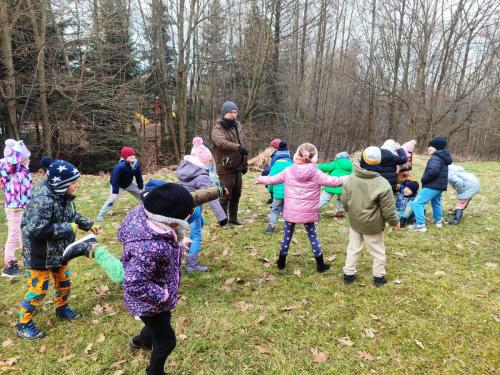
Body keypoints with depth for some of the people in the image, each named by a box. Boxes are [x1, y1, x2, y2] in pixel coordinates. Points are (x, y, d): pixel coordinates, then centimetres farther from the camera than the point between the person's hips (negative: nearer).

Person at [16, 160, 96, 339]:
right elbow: (36, 230, -34)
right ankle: (23, 324, 25)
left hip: (59, 252, 9)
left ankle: (62, 308, 47)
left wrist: (88, 225, 4)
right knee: (38, 289, 5)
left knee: (64, 281, 22)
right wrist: (67, 228, -28)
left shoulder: (63, 195, -2)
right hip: (40, 255, -8)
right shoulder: (42, 200, -31)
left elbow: (72, 215, 16)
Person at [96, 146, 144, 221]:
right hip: (119, 185, -6)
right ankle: (101, 215, -10)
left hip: (129, 184, 6)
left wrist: (141, 187, 1)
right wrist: (115, 192, -32)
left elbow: (139, 176, -5)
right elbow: (115, 180, -33)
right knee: (112, 199, -22)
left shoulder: (136, 164, -19)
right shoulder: (119, 166, -38)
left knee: (142, 194, 11)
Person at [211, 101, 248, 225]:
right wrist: (238, 147, -48)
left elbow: (243, 145, 19)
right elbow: (221, 142, -34)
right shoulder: (218, 129, -12)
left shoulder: (237, 126, 13)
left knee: (236, 194, 16)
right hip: (225, 168, -7)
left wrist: (245, 163, 17)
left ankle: (233, 217, 31)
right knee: (225, 195, -2)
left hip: (237, 167, 8)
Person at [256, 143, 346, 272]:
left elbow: (272, 179, 6)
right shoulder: (316, 173, -10)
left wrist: (260, 179, 25)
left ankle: (281, 262, 27)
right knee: (313, 236, 13)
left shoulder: (288, 171, -6)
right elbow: (333, 181, -4)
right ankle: (320, 265, 22)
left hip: (291, 211, 1)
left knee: (287, 235, 15)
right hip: (308, 213, -1)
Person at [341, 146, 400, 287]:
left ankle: (348, 274, 28)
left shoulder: (350, 179, -10)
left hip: (355, 222, 4)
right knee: (377, 251, 16)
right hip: (373, 225, -4)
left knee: (353, 248, 19)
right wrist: (395, 222, 2)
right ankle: (379, 277, 30)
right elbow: (388, 209, -16)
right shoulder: (382, 184, -24)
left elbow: (344, 201, 1)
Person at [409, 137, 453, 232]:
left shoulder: (435, 158, -19)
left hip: (433, 186, -11)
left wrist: (424, 179, -19)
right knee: (436, 202, 32)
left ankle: (420, 225, -14)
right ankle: (438, 221, 49)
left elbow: (433, 171, -35)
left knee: (417, 203, -11)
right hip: (440, 185, 11)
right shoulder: (442, 157, 16)